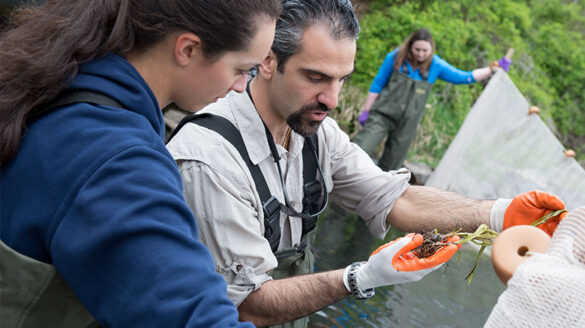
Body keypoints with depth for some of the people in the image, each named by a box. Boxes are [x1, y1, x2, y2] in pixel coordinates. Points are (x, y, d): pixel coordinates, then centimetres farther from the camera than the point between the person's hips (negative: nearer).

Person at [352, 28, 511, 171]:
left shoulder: (436, 66, -2)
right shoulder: (395, 58, -7)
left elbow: (465, 77, 5)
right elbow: (377, 84, 1)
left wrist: (494, 69, -2)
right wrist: (366, 111, 2)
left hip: (407, 123, 2)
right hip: (382, 115, -2)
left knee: (391, 164, 8)